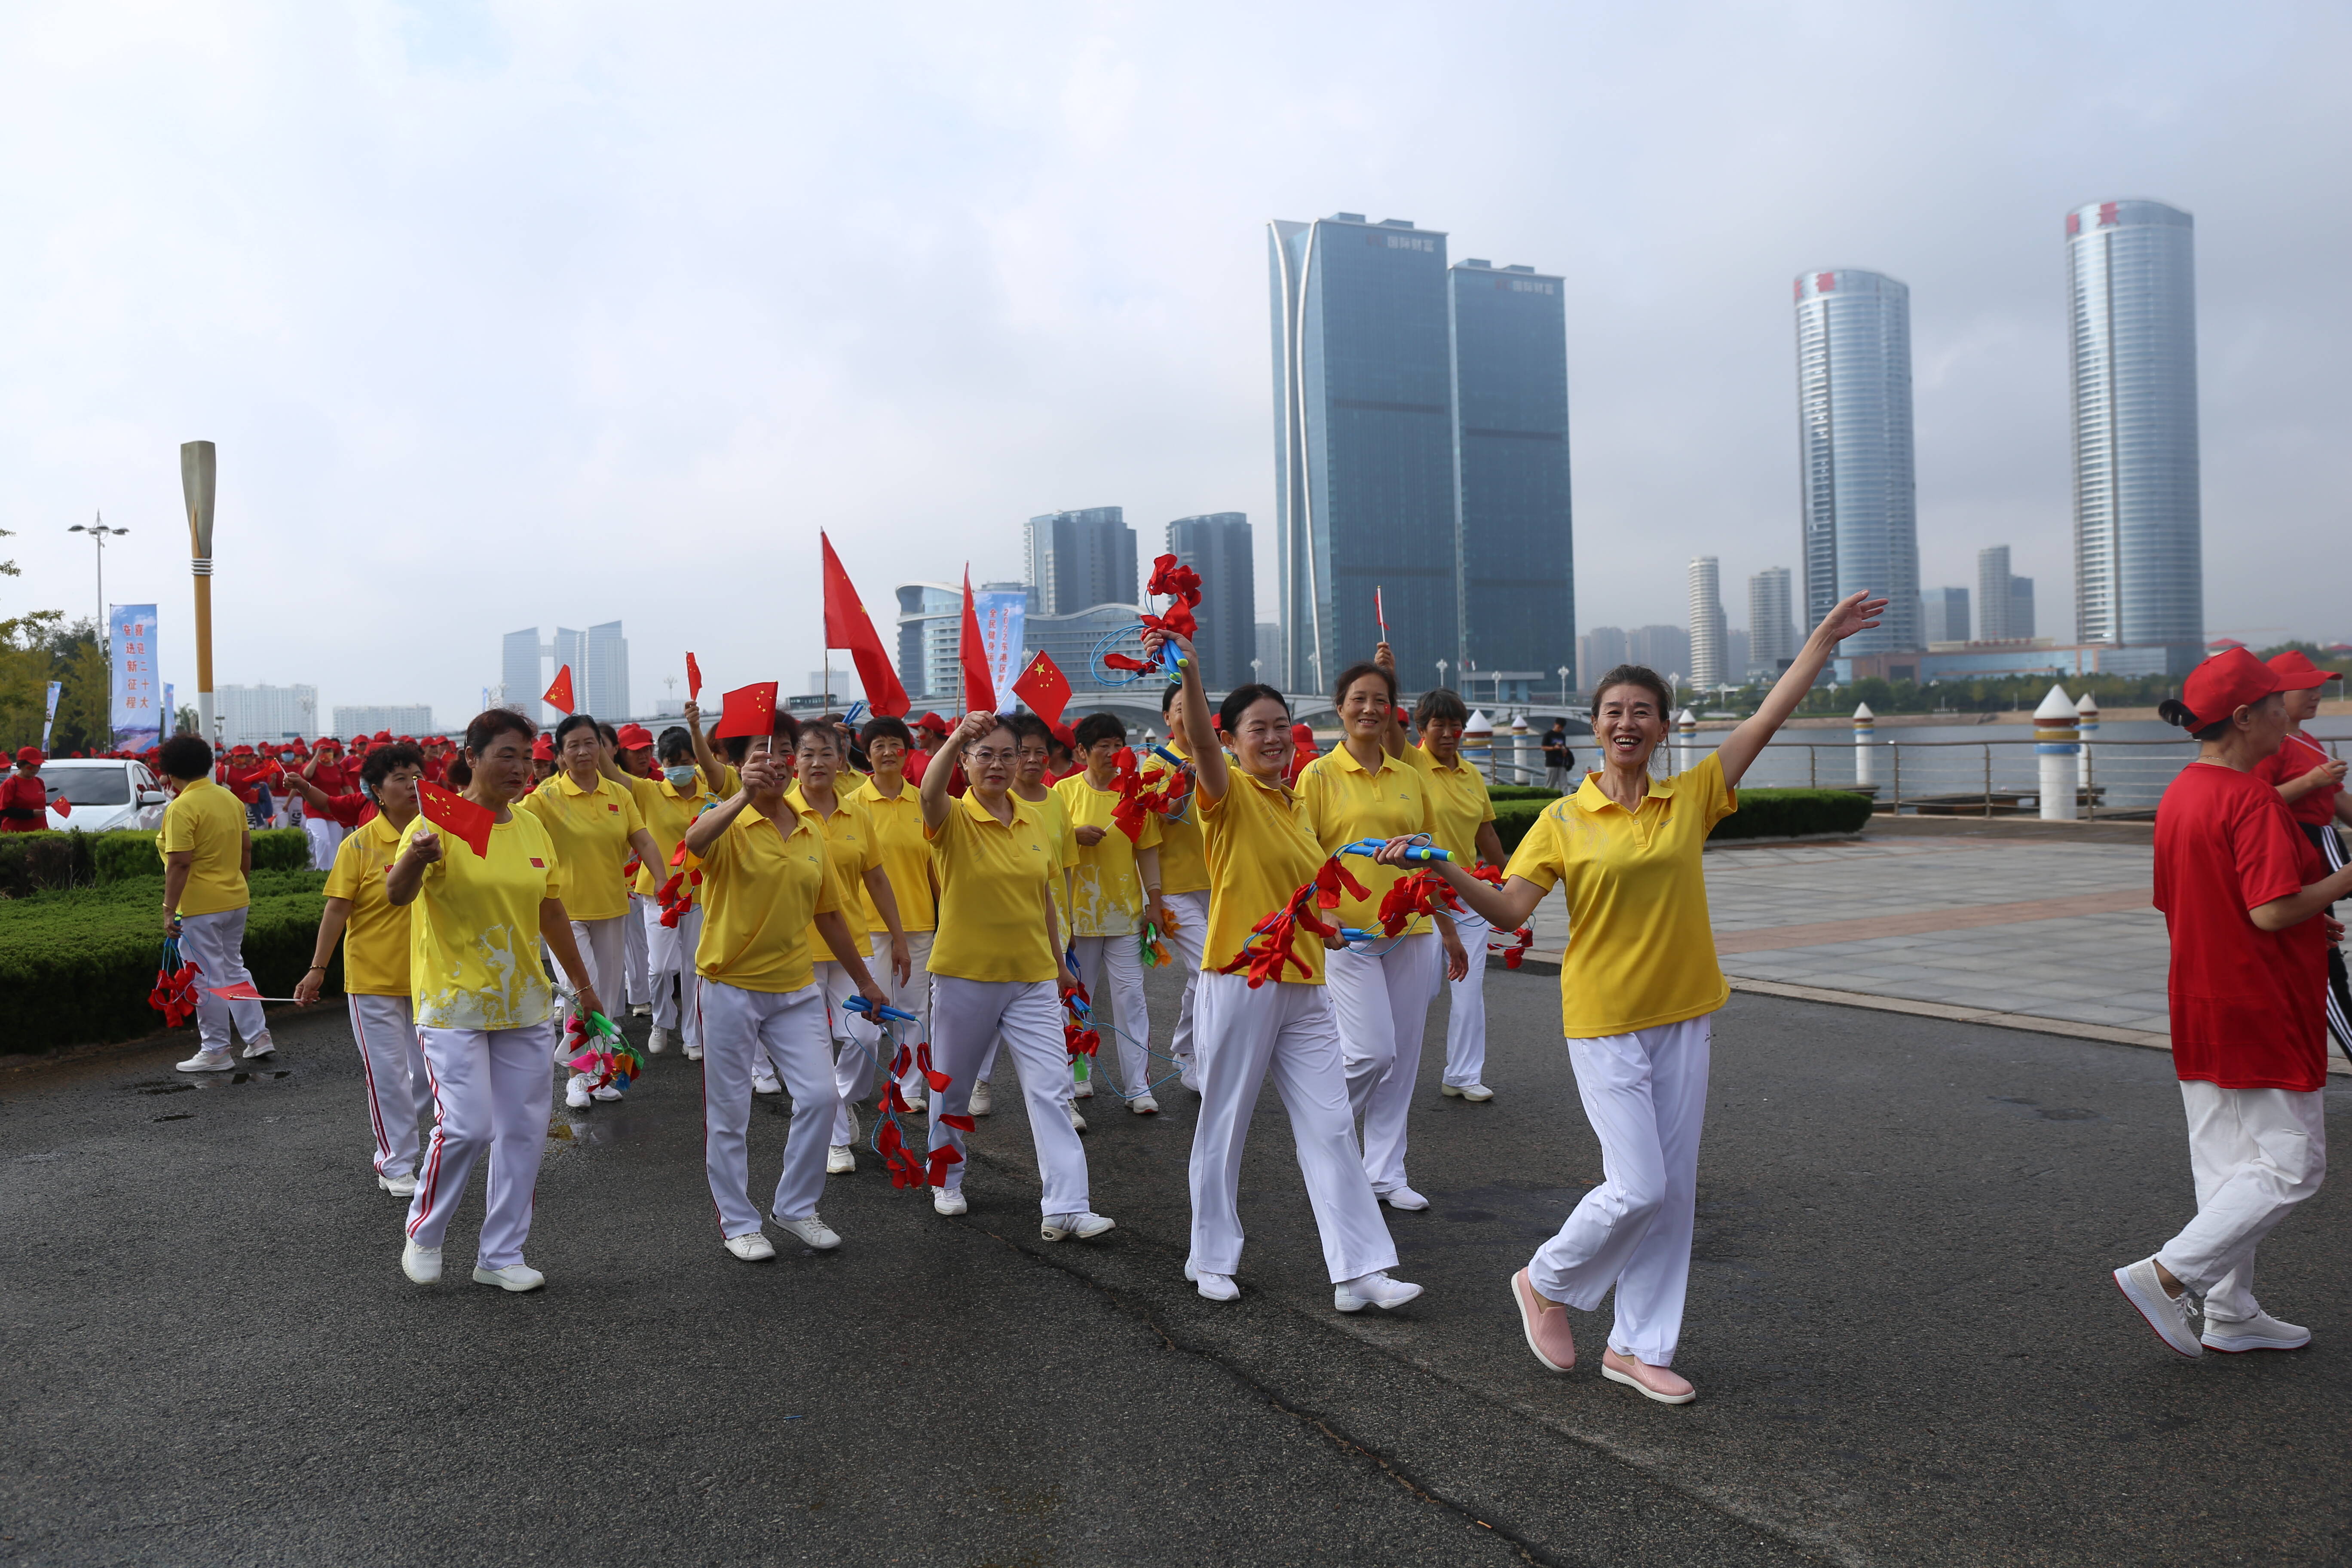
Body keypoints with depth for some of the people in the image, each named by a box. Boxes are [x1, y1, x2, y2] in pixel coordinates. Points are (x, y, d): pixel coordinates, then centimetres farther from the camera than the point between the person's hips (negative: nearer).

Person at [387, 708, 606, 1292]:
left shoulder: (532, 826, 6)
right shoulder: (440, 822, -12)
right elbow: (396, 896, -27)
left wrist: (584, 982, 21)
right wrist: (415, 858, -49)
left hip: (523, 1003, 6)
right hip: (454, 1003, -6)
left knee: (524, 1129, 7)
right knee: (466, 1125, -10)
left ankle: (501, 1255, 21)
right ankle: (422, 1236, 18)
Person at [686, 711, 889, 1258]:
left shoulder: (811, 831, 6)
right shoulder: (728, 823, -9)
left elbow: (828, 913, 14)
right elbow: (695, 841, -36)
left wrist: (864, 980, 18)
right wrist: (745, 795, -47)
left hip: (796, 988, 4)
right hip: (732, 987, -4)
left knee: (820, 1096, 0)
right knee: (728, 1112, 6)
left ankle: (795, 1207, 20)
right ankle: (738, 1223, 23)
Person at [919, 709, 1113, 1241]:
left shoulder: (1032, 819, 4)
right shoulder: (953, 818, -9)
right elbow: (930, 793, -34)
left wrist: (1060, 963, 19)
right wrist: (955, 738, -52)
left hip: (1032, 978, 3)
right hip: (965, 975, -3)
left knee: (1050, 1088, -5)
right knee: (952, 1086, 14)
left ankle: (1065, 1208, -4)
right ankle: (947, 1180, 37)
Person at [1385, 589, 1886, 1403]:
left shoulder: (1691, 798, 3)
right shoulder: (1563, 821, -3)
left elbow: (1766, 719, 1)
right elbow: (1509, 909, -10)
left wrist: (1823, 639, -1)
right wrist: (1440, 866, -24)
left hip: (1682, 1018, 4)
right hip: (1603, 1022, -4)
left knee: (1673, 1191, 8)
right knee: (1638, 1188, -8)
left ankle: (1638, 1348, 23)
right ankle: (1545, 1283, 19)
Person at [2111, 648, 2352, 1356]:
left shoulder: (2177, 796, 8)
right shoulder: (2253, 799, -19)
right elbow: (2272, 910, -25)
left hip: (2198, 1005, 9)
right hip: (2261, 1012, -9)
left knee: (2226, 1167, 15)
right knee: (2291, 1165, 2)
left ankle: (2230, 1313, 24)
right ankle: (2165, 1275, -3)